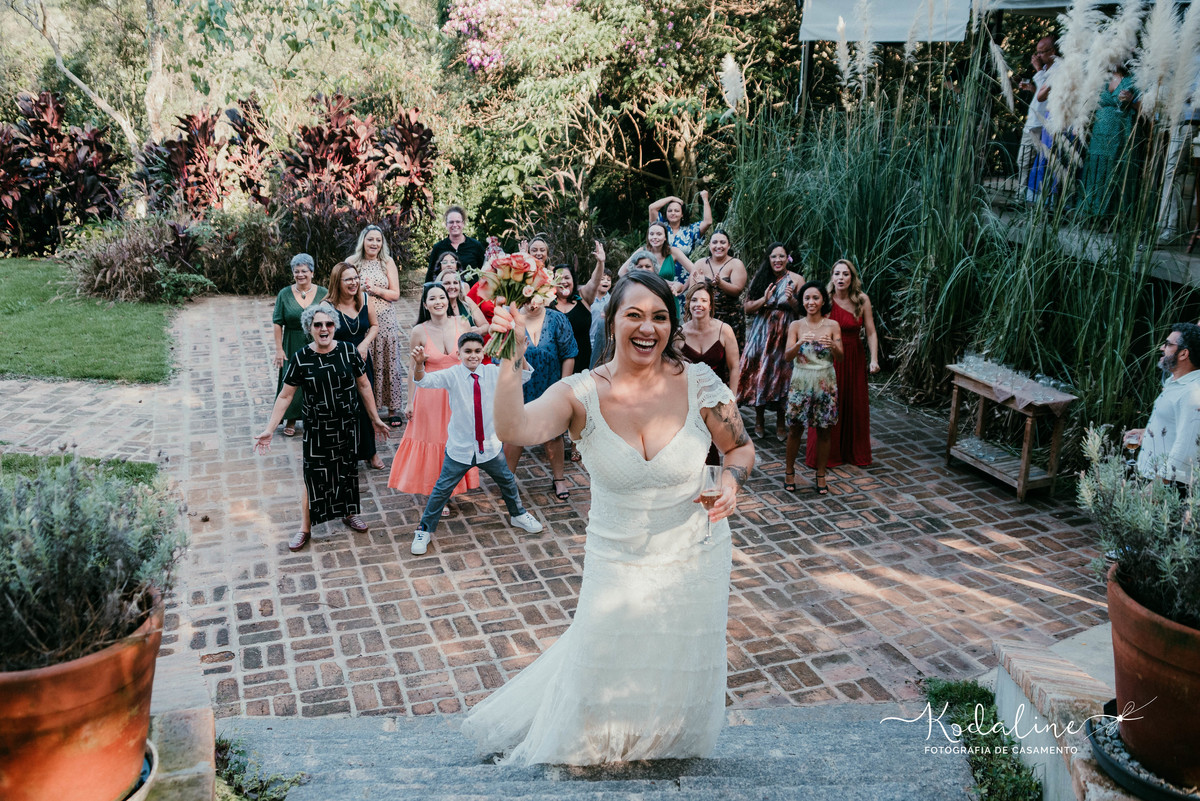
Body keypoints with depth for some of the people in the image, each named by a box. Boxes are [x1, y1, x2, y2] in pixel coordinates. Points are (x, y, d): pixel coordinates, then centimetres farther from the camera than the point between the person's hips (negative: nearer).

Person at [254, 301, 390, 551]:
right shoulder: (301, 359, -11)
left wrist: (375, 418, 7)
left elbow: (364, 385, 3)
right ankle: (305, 529, 21)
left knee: (348, 471, 16)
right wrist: (269, 430, -10)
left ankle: (349, 513, 40)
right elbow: (285, 396, -6)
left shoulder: (349, 351, -8)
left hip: (348, 426, 2)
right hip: (316, 429, -1)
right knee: (313, 476, 5)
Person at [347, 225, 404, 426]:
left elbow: (395, 294, 0)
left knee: (388, 363, 3)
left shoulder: (388, 263, 4)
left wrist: (375, 290, -14)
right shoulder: (352, 262, 3)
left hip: (386, 322, 1)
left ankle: (393, 409, 12)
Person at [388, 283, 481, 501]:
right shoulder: (419, 332, -9)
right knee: (433, 439, 7)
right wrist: (410, 402, 1)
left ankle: (453, 488, 31)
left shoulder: (462, 324, -5)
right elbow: (414, 369, -1)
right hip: (431, 394, -2)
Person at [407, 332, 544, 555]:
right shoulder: (452, 375, -14)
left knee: (507, 481, 21)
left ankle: (518, 515, 48)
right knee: (442, 489, 3)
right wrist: (419, 363, -50)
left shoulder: (493, 373, -6)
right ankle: (425, 530, 20)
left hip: (489, 446, 3)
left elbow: (524, 375, -12)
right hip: (459, 448, -3)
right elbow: (425, 381, -28)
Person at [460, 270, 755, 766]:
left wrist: (731, 479, -21)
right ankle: (587, 742, 51)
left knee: (680, 673, 22)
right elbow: (513, 429, -34)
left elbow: (741, 448, 0)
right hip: (615, 564, -1)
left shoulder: (700, 385, -16)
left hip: (693, 559, 1)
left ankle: (670, 745, 54)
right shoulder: (582, 394, -18)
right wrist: (511, 360, -44)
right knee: (602, 666, 18)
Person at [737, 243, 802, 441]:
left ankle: (780, 422, 14)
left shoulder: (796, 279, 0)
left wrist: (792, 300, -19)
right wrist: (764, 299, -15)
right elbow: (747, 307, 1)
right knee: (759, 372, 1)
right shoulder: (760, 278, 5)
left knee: (781, 374, 0)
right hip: (761, 333, 1)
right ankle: (759, 419, 17)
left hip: (785, 334, -1)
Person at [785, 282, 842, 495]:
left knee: (823, 430, 7)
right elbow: (787, 356, -10)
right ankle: (789, 472, 22)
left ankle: (821, 475, 20)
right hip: (801, 381, 0)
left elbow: (840, 357, -6)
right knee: (795, 428, 6)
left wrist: (833, 346, -27)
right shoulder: (796, 325, -2)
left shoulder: (832, 325, -1)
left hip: (825, 382, 0)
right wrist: (799, 343, -30)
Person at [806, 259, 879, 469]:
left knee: (856, 406, 11)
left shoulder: (862, 300, -4)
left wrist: (874, 359, -11)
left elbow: (871, 333, -3)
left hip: (854, 358, 3)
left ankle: (855, 453, 28)